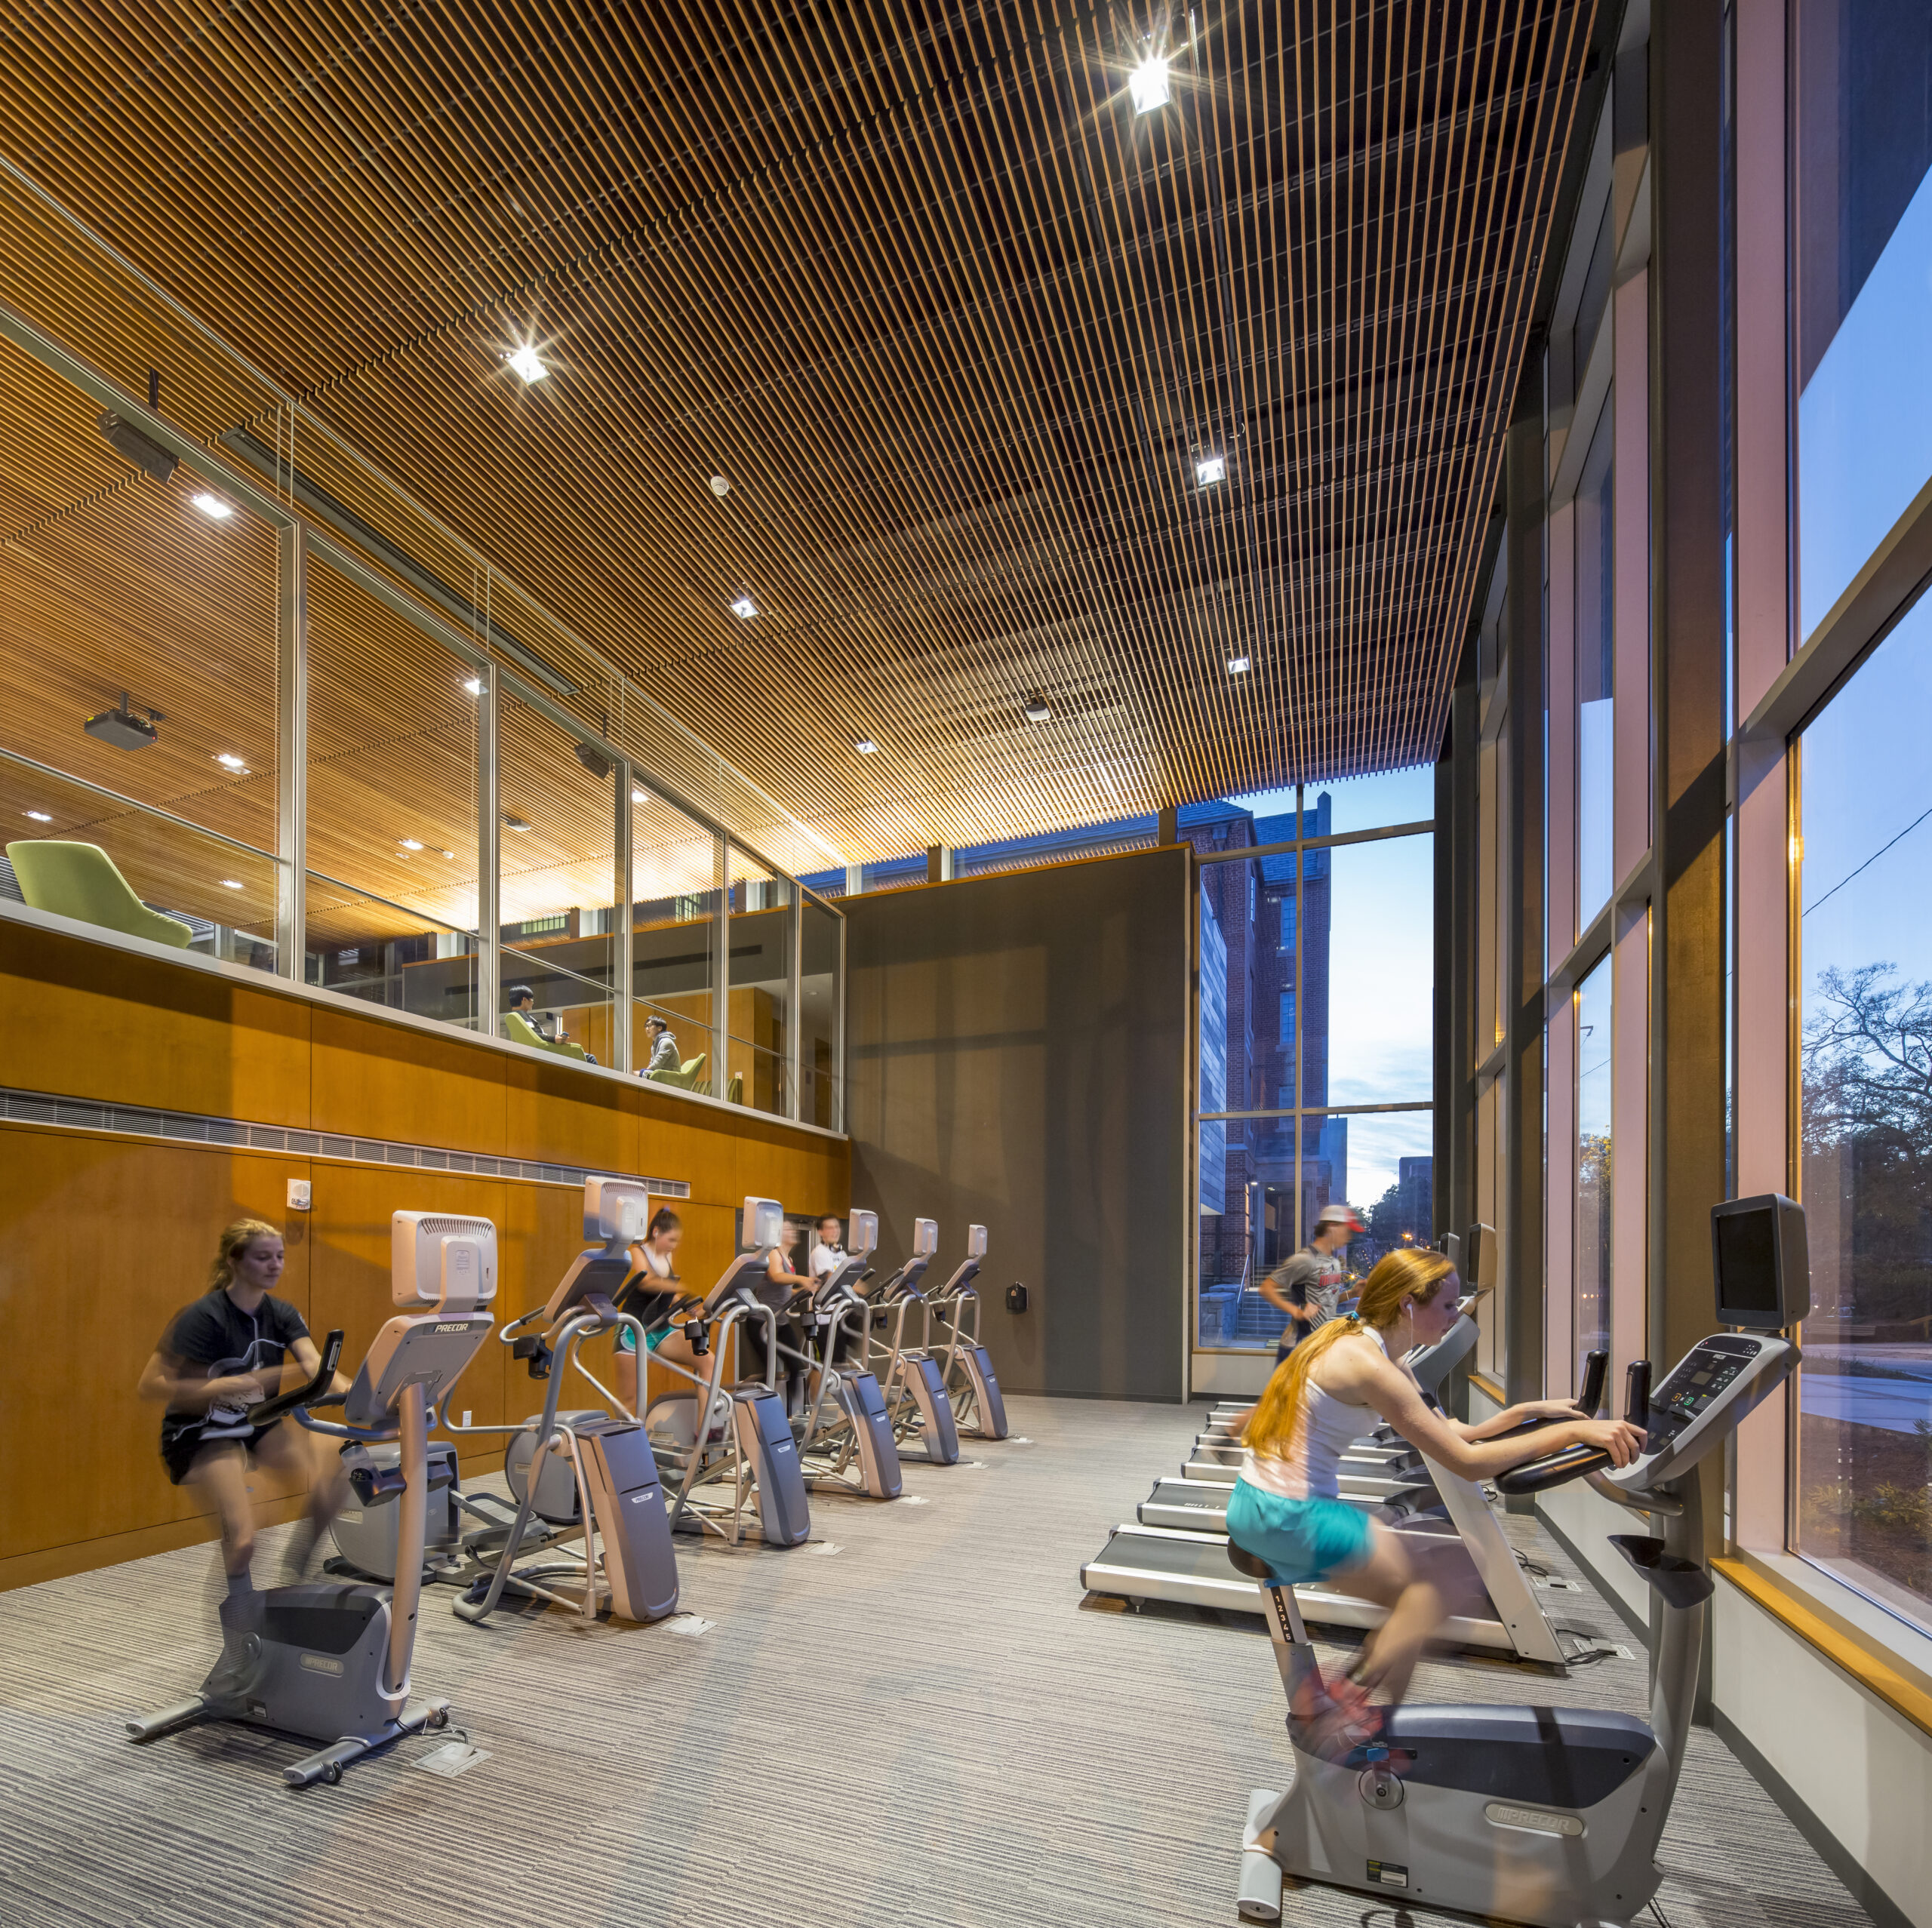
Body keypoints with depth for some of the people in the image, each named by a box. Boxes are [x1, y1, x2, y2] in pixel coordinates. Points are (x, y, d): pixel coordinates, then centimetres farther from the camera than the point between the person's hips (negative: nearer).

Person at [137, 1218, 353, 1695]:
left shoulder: (281, 1313, -1)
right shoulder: (203, 1316, -18)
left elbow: (313, 1362, -15)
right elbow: (152, 1384, -22)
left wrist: (348, 1387, -36)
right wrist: (234, 1384, -33)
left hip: (259, 1422, 6)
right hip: (201, 1433, -5)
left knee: (331, 1483, -20)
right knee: (243, 1537, -23)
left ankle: (293, 1579, 6)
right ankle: (237, 1658, -1)